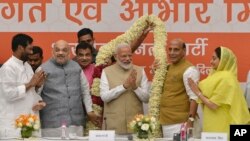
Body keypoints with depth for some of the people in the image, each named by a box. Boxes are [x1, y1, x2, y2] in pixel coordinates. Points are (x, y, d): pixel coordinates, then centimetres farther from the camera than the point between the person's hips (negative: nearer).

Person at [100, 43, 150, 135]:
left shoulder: (140, 71, 6)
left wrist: (135, 87, -16)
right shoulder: (107, 71, 2)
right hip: (113, 124, -1)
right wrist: (124, 86, -18)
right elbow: (104, 97, -9)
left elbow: (146, 98, 2)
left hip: (135, 123, 1)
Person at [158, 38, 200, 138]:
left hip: (179, 123, -8)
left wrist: (190, 120, -23)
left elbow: (194, 97, -16)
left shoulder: (189, 70, -11)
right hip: (165, 122, 8)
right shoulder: (168, 68, 15)